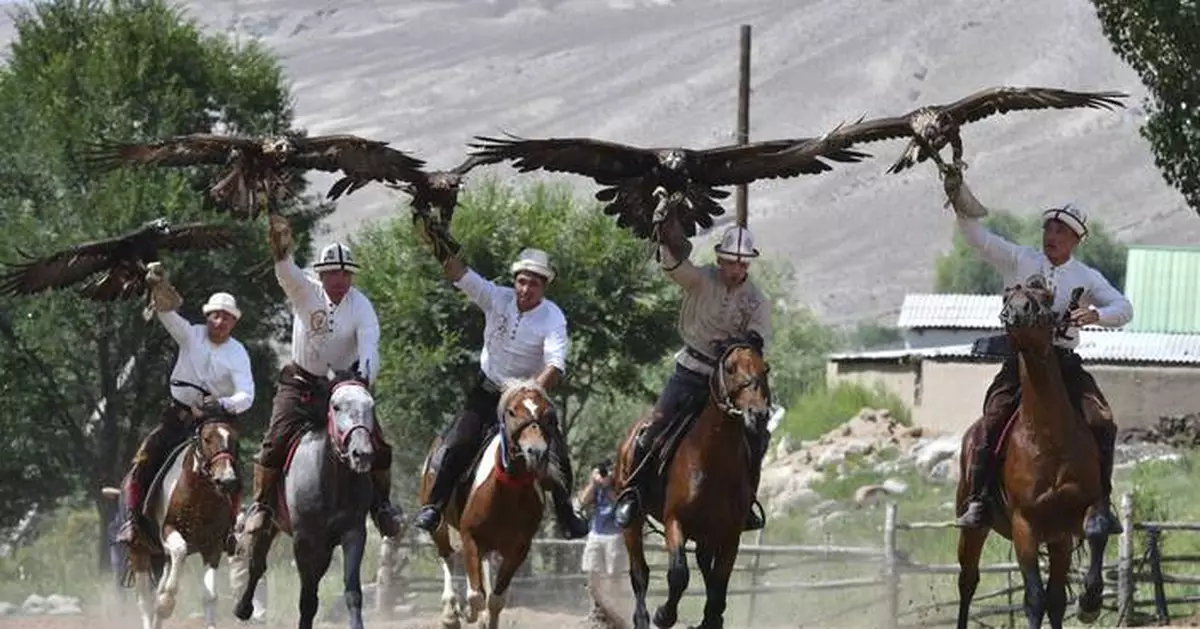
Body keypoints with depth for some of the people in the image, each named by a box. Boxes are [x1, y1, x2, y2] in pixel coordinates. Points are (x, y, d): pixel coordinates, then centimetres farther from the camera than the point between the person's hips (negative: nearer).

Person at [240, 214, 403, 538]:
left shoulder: (360, 306, -12)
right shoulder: (306, 293, -10)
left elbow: (369, 345, -25)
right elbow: (287, 274, -32)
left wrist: (365, 378, -44)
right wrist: (281, 253, -55)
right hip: (302, 382, 0)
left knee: (378, 447, -7)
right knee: (275, 442, -14)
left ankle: (382, 503, 14)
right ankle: (260, 504, 1)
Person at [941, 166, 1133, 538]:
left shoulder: (1086, 277, 11)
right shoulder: (1019, 260, 8)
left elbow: (1123, 309, 3)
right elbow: (976, 236, -1)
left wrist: (1096, 315, -20)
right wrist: (961, 204, -19)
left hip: (1064, 361, 1)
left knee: (1102, 423, -17)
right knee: (994, 419, -20)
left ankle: (1101, 505, -11)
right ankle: (978, 500, -15)